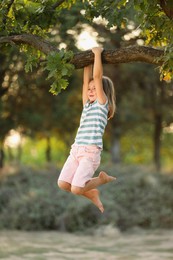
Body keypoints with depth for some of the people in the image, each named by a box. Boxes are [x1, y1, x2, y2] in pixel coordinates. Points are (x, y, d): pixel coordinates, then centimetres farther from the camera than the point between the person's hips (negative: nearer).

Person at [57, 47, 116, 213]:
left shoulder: (103, 104, 3)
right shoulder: (87, 104, 21)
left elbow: (97, 77, -3)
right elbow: (87, 79, 18)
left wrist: (97, 53, 2)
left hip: (91, 152, -7)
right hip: (76, 150, 7)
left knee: (76, 189, -16)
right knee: (62, 184, -6)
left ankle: (102, 179, 11)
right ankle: (91, 194, 19)